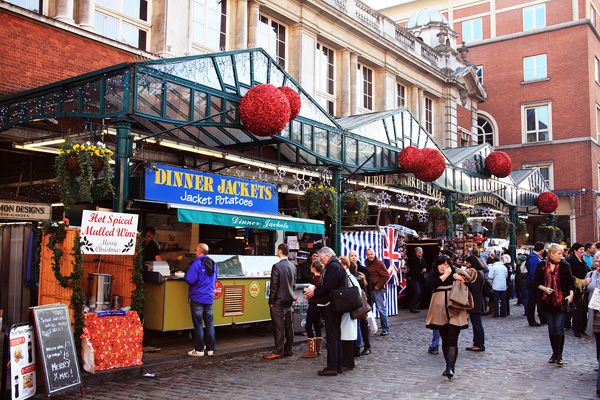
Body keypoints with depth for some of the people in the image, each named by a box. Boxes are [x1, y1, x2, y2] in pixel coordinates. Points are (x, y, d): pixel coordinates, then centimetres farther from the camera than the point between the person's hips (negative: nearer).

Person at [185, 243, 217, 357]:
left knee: (198, 324, 1)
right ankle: (210, 349, 15)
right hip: (209, 298, 6)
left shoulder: (197, 264, -14)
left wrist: (186, 274, 0)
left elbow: (190, 280, -20)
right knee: (209, 323, 11)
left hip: (197, 298, -6)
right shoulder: (213, 264, 8)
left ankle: (199, 349, 5)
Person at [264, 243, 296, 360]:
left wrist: (271, 301, -8)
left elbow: (274, 286, -16)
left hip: (279, 301, -7)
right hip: (289, 300, 7)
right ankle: (288, 349, 20)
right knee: (288, 325, 12)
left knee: (279, 327, -4)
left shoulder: (277, 266, -16)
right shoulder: (292, 266, 7)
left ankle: (278, 351, 0)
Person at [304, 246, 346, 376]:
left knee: (332, 337, -7)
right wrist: (314, 291, 7)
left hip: (331, 306, -11)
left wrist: (315, 292, -10)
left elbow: (328, 286, -23)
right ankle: (338, 365, 21)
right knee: (336, 336, 14)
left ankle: (332, 367, -4)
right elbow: (326, 285, 19)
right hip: (335, 307, 11)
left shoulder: (334, 266, -14)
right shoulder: (334, 266, 19)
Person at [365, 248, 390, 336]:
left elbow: (386, 276, -11)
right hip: (369, 289, 7)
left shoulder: (379, 263, -9)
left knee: (381, 309, -3)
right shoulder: (366, 263, 13)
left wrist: (378, 286, -13)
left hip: (378, 290, -7)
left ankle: (385, 329, 6)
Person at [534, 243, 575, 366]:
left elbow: (570, 282, 5)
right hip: (547, 301, 2)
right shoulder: (541, 266, 2)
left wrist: (571, 294, -11)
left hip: (561, 301, -1)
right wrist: (544, 288, -13)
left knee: (559, 327, -6)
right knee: (551, 327, 9)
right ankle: (554, 352, 19)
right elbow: (536, 282, 5)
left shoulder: (564, 266, 1)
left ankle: (559, 354, -2)